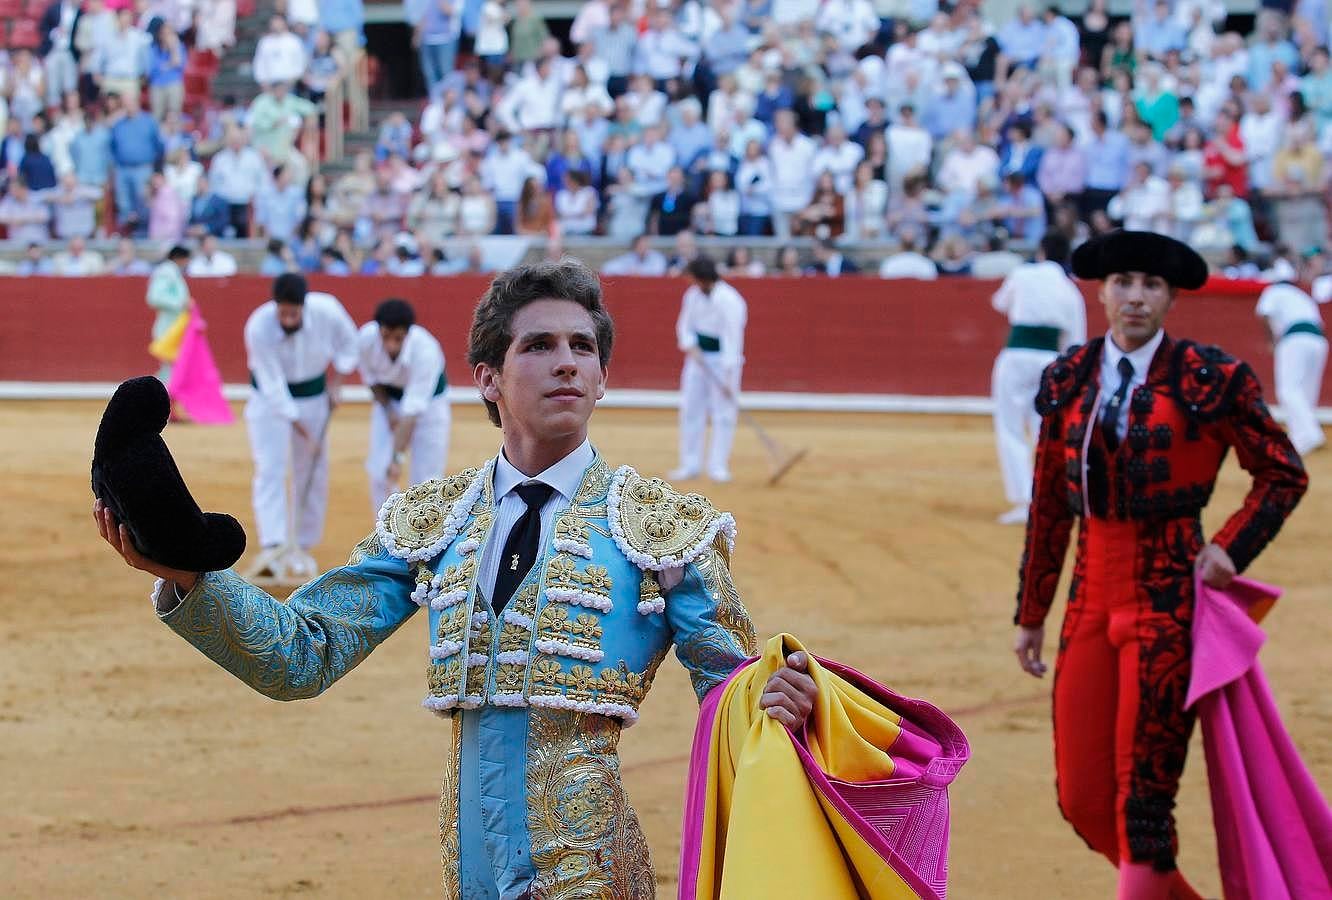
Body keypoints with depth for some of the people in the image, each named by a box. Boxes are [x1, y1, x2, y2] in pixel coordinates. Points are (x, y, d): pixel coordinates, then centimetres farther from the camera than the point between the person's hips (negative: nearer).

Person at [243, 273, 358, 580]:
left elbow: (348, 343, -1)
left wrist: (335, 383, -9)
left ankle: (302, 548, 16)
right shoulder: (258, 329, -32)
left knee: (312, 475, 5)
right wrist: (304, 434, -29)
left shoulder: (327, 309, -25)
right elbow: (274, 390, -28)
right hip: (270, 398, -3)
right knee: (270, 470, -17)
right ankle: (273, 548, -27)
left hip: (313, 396, 3)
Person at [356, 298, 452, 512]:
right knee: (379, 475, -4)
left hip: (429, 401, -3)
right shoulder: (366, 338, -29)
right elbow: (370, 376, -6)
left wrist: (398, 457, -42)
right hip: (389, 398, 3)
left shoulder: (426, 351, -39)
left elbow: (412, 410, -39)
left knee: (424, 481, -6)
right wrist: (388, 410, -14)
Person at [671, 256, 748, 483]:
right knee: (691, 409, 5)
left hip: (723, 359, -6)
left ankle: (718, 466, 0)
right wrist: (690, 346, -11)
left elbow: (732, 338, -23)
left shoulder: (729, 301, -21)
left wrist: (729, 374, -26)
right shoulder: (693, 295, 0)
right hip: (698, 355, 6)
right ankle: (690, 465, 12)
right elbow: (685, 326, 10)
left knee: (723, 412, -6)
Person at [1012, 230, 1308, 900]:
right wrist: (1030, 615, 16)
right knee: (1082, 801, 6)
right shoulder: (1067, 380, 7)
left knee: (1143, 794, -8)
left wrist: (1232, 548, -7)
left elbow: (1284, 475, 6)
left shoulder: (1213, 380, -5)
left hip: (1169, 604, -5)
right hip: (1090, 601, 5)